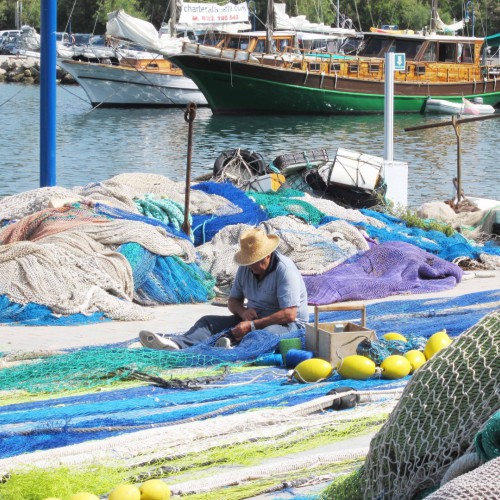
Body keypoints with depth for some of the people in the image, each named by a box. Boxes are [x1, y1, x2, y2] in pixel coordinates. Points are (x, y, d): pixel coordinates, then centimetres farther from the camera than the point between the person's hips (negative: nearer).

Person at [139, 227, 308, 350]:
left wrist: (252, 326, -28)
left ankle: (232, 346, -71)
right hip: (254, 319, 7)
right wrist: (243, 312, -10)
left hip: (288, 325, -7)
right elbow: (233, 301, 15)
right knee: (208, 322, -9)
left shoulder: (285, 270, -18)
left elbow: (289, 314, -25)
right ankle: (178, 343, -37)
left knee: (268, 334, -42)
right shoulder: (245, 269, 5)